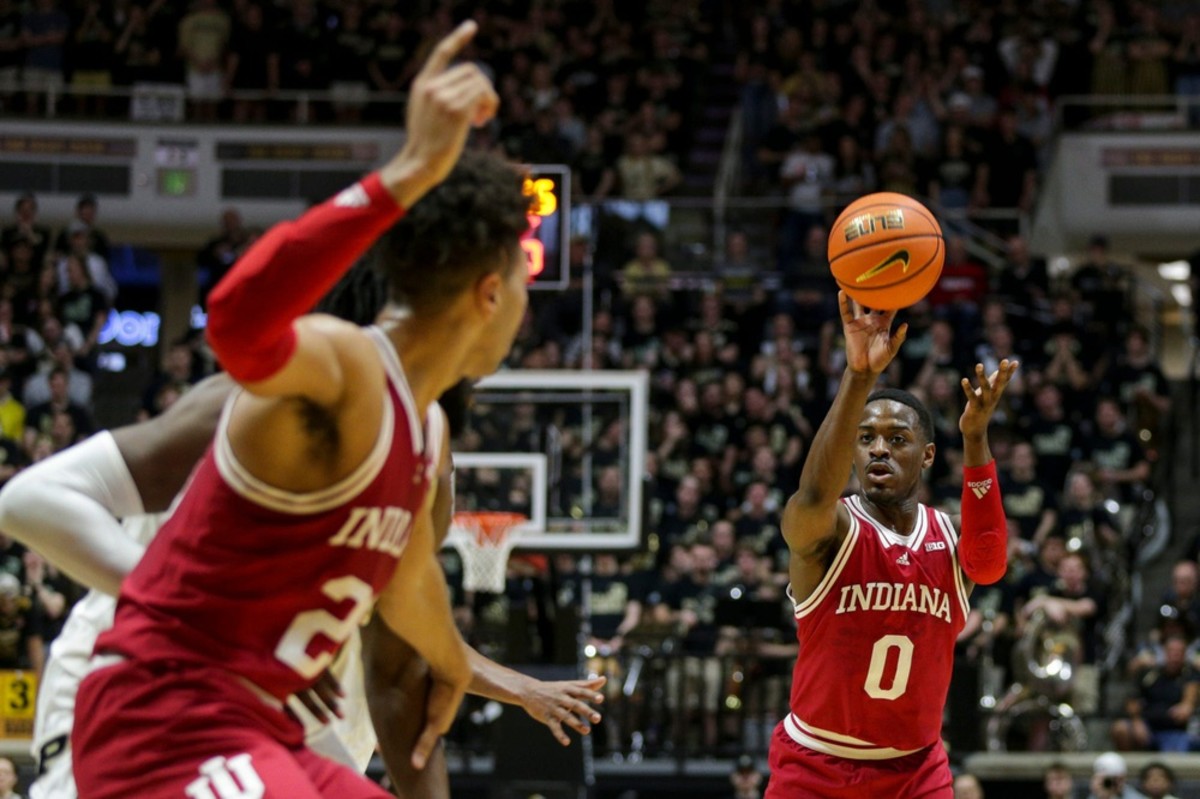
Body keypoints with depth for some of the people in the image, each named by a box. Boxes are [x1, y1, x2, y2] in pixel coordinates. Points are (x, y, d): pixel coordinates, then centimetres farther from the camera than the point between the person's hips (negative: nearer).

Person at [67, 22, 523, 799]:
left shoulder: (428, 432, 13)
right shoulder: (345, 365, -17)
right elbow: (239, 322, -43)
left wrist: (451, 667, 52)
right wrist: (411, 174, -48)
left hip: (256, 733, 11)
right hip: (168, 715, -11)